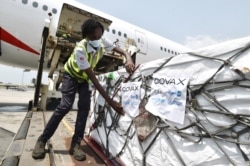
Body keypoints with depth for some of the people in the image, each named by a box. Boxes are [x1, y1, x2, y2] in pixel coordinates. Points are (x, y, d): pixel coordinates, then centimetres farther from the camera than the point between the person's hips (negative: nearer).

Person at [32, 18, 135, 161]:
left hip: (84, 78, 5)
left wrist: (129, 59, -40)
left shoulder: (102, 41, -21)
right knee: (65, 106, -18)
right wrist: (110, 101, -42)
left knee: (85, 107, -10)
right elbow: (93, 78, -40)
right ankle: (42, 140, 1)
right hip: (72, 75, -4)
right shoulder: (80, 49, -37)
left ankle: (76, 144, 0)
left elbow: (122, 51, -13)